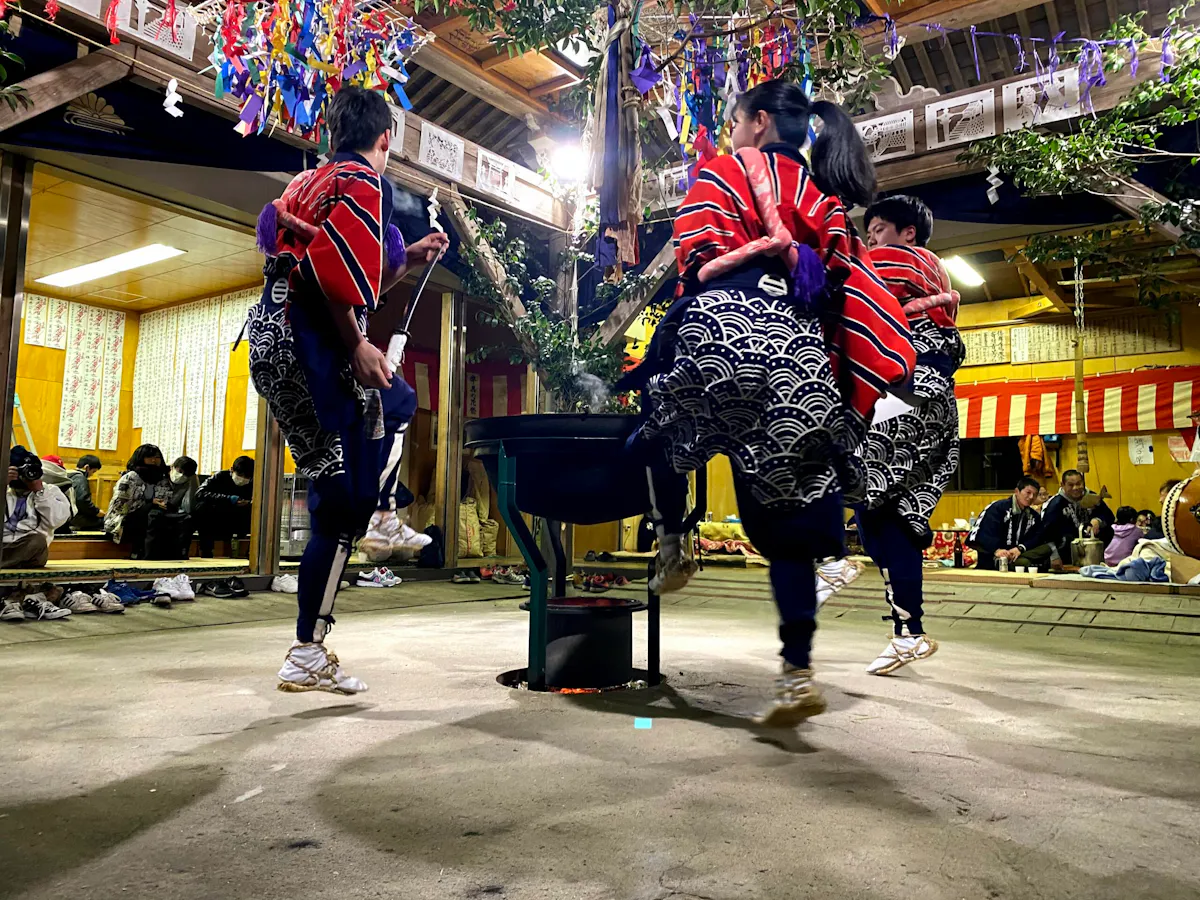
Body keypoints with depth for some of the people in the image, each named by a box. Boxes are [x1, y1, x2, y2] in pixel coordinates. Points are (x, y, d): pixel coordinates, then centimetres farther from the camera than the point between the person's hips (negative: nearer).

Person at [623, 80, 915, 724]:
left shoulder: (724, 171, 12)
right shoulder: (825, 200, 28)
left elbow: (699, 258, -2)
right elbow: (842, 288, 19)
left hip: (724, 330, -5)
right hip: (799, 353, 5)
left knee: (663, 424, 28)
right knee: (785, 510, 5)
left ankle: (671, 545, 22)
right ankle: (797, 672, 0)